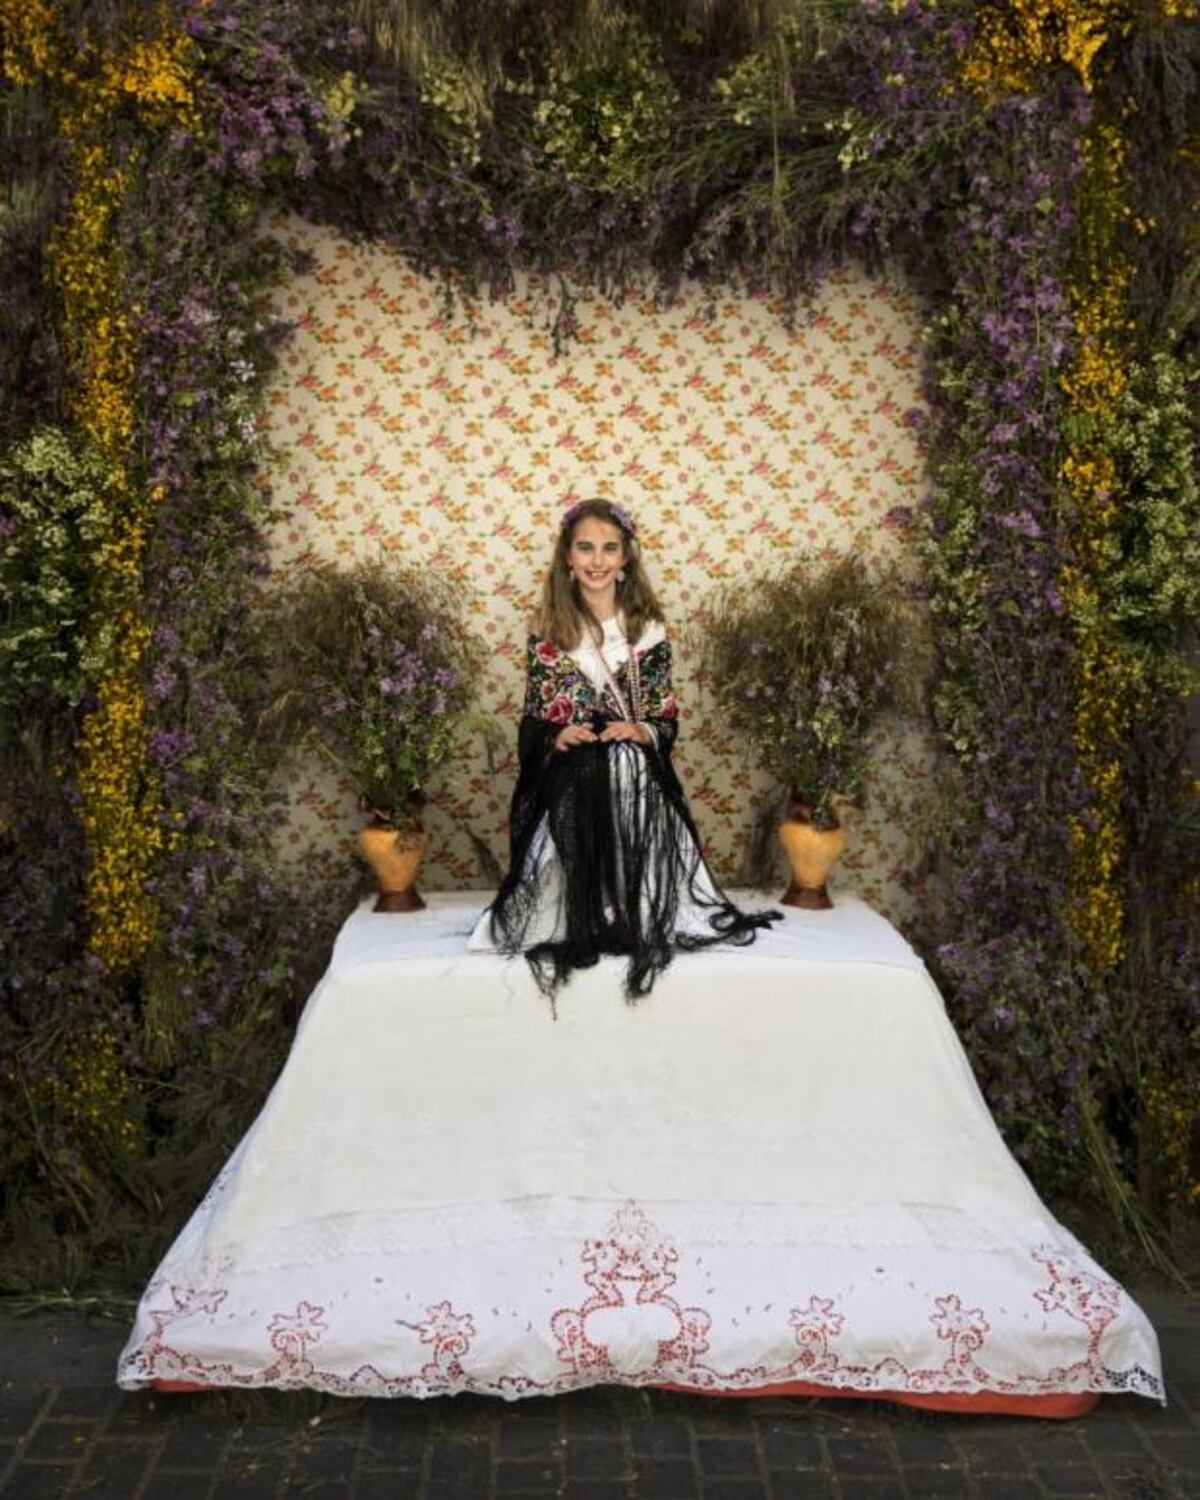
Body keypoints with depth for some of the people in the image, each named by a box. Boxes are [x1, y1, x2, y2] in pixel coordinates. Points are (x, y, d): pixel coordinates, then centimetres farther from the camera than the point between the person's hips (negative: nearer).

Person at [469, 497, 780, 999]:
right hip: (567, 787, 0)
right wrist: (554, 737, -16)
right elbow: (531, 722, 8)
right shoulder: (548, 632, 4)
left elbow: (668, 719, 6)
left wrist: (643, 732, -18)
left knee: (636, 864, -15)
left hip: (636, 783, 0)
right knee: (572, 871, -14)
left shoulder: (648, 630, 4)